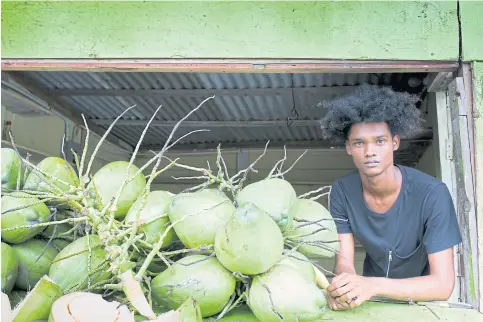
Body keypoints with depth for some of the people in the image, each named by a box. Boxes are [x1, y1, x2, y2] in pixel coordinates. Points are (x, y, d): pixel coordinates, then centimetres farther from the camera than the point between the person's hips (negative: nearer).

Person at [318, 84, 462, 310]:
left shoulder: (432, 194, -24)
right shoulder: (341, 191, -15)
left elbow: (444, 283, -27)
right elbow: (343, 261, -15)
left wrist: (372, 285, -41)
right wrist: (342, 288, -38)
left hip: (422, 300, -2)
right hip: (373, 299, 3)